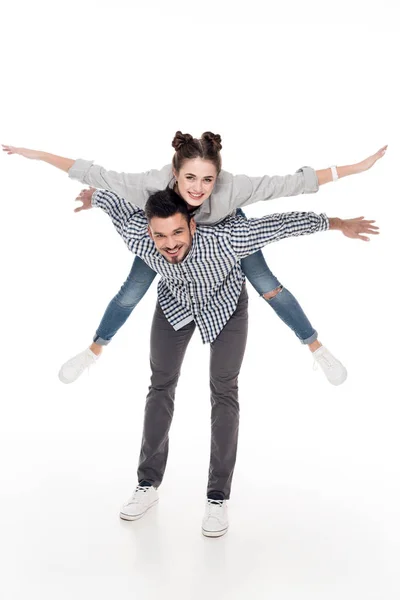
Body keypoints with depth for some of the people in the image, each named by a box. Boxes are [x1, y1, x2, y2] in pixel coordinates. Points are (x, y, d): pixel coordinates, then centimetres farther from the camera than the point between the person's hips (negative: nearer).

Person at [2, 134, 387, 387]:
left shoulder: (231, 188, -46)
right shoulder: (151, 186, -44)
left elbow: (289, 184, -42)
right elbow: (95, 175, -34)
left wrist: (354, 168, -42)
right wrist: (37, 155, -33)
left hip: (225, 227, 0)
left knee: (268, 286, 0)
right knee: (131, 293, 8)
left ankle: (316, 347, 24)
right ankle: (95, 350, 35)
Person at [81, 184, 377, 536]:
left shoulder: (222, 239, -42)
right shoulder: (136, 235, -34)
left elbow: (282, 224, -32)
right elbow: (116, 200, -12)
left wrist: (340, 224, -24)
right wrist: (92, 195, 10)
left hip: (225, 303, -3)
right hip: (174, 301, 3)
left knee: (224, 392, -4)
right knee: (161, 386, 6)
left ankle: (218, 497, 2)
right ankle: (148, 484, 17)